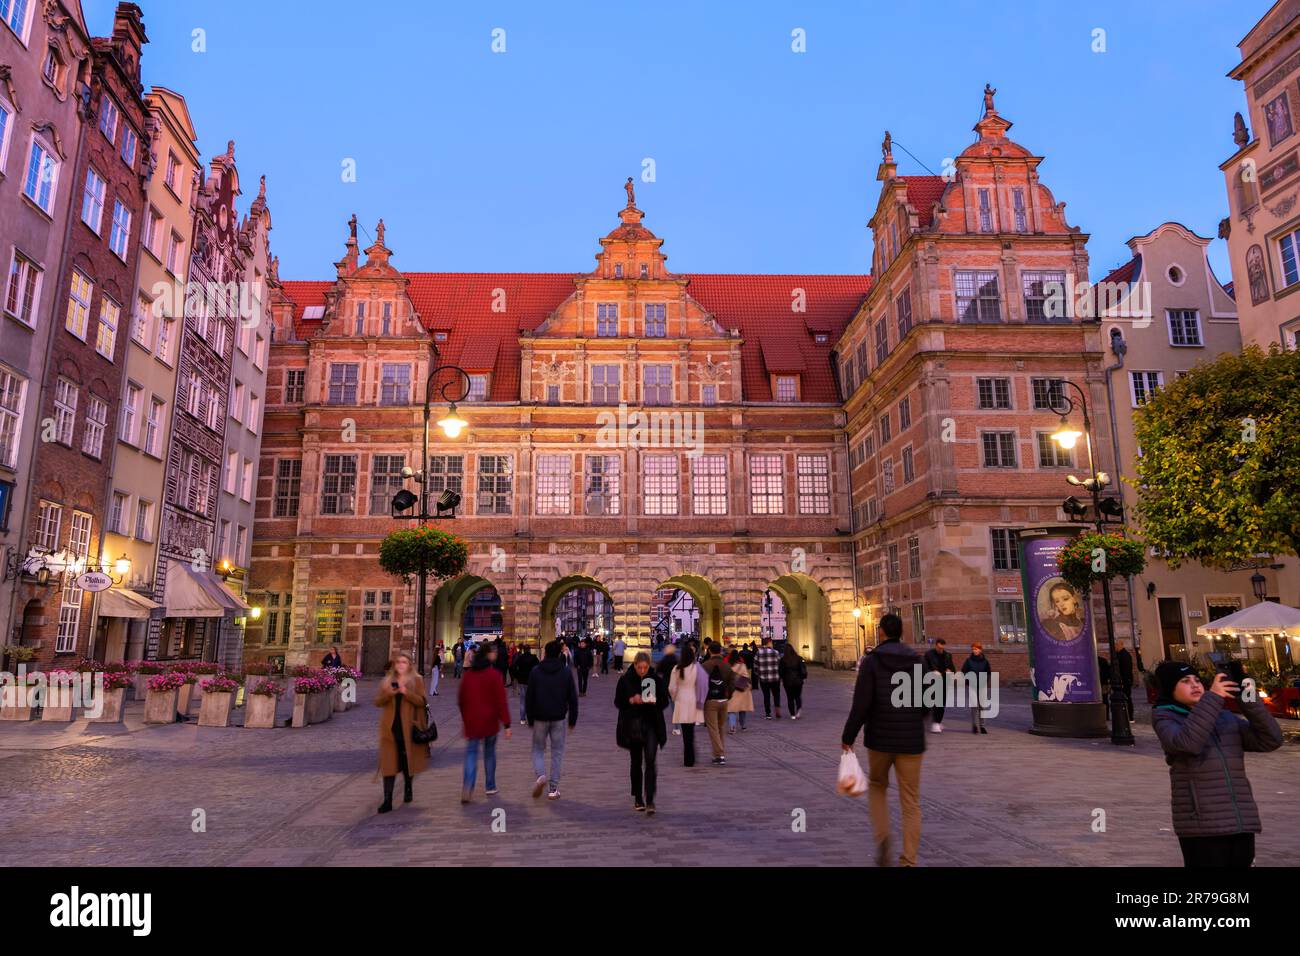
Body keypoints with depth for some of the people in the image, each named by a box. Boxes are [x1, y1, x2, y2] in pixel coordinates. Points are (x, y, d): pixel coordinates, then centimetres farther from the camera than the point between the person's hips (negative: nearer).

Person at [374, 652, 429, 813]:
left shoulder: (416, 681, 1)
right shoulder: (387, 681, 10)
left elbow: (421, 701, -11)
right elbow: (377, 702, 3)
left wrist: (406, 693, -25)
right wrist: (388, 694, -17)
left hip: (408, 727, -2)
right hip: (390, 727, 2)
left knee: (407, 760, 12)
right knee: (389, 762, -4)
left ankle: (408, 790, 34)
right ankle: (387, 800, -4)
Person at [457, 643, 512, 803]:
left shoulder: (468, 674, 4)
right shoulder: (494, 674, -12)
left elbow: (461, 700, 11)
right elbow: (500, 701, -14)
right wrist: (506, 724, -11)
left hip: (471, 722, 3)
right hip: (490, 721, -3)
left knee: (471, 753, 3)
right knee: (489, 753, 13)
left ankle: (467, 787, -16)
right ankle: (490, 787, 22)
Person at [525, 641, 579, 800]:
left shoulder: (535, 672, -3)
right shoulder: (565, 672, -2)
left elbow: (529, 697, -1)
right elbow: (572, 698, 0)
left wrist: (530, 719, 9)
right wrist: (572, 720, 8)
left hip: (540, 718, 0)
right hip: (559, 718, 0)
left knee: (538, 749, 14)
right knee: (557, 752, 9)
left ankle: (541, 775, -12)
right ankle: (553, 788, 8)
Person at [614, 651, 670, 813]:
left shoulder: (656, 679, -2)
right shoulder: (625, 680, -3)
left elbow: (666, 701, 4)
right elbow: (617, 702, 0)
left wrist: (655, 701, -17)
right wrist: (631, 700, -19)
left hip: (651, 725, -1)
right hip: (632, 725, 1)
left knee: (650, 762, -13)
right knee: (636, 762, 12)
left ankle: (649, 800, -11)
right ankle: (638, 798, 26)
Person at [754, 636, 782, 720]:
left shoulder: (758, 652, -2)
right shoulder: (775, 652, -4)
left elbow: (755, 666, 1)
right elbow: (780, 665, 1)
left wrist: (758, 674, 17)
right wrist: (780, 675, 16)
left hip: (763, 678, 1)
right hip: (775, 678, -1)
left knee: (766, 696, 9)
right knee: (776, 694, 14)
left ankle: (768, 714, 9)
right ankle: (778, 708, -7)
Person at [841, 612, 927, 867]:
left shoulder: (871, 661, -9)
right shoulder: (917, 662, 2)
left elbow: (861, 703, -15)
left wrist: (848, 737, -7)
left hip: (879, 738, -2)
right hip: (911, 740, 2)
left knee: (876, 786, 21)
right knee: (911, 802, 9)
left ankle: (882, 837, 4)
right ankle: (909, 860, 6)